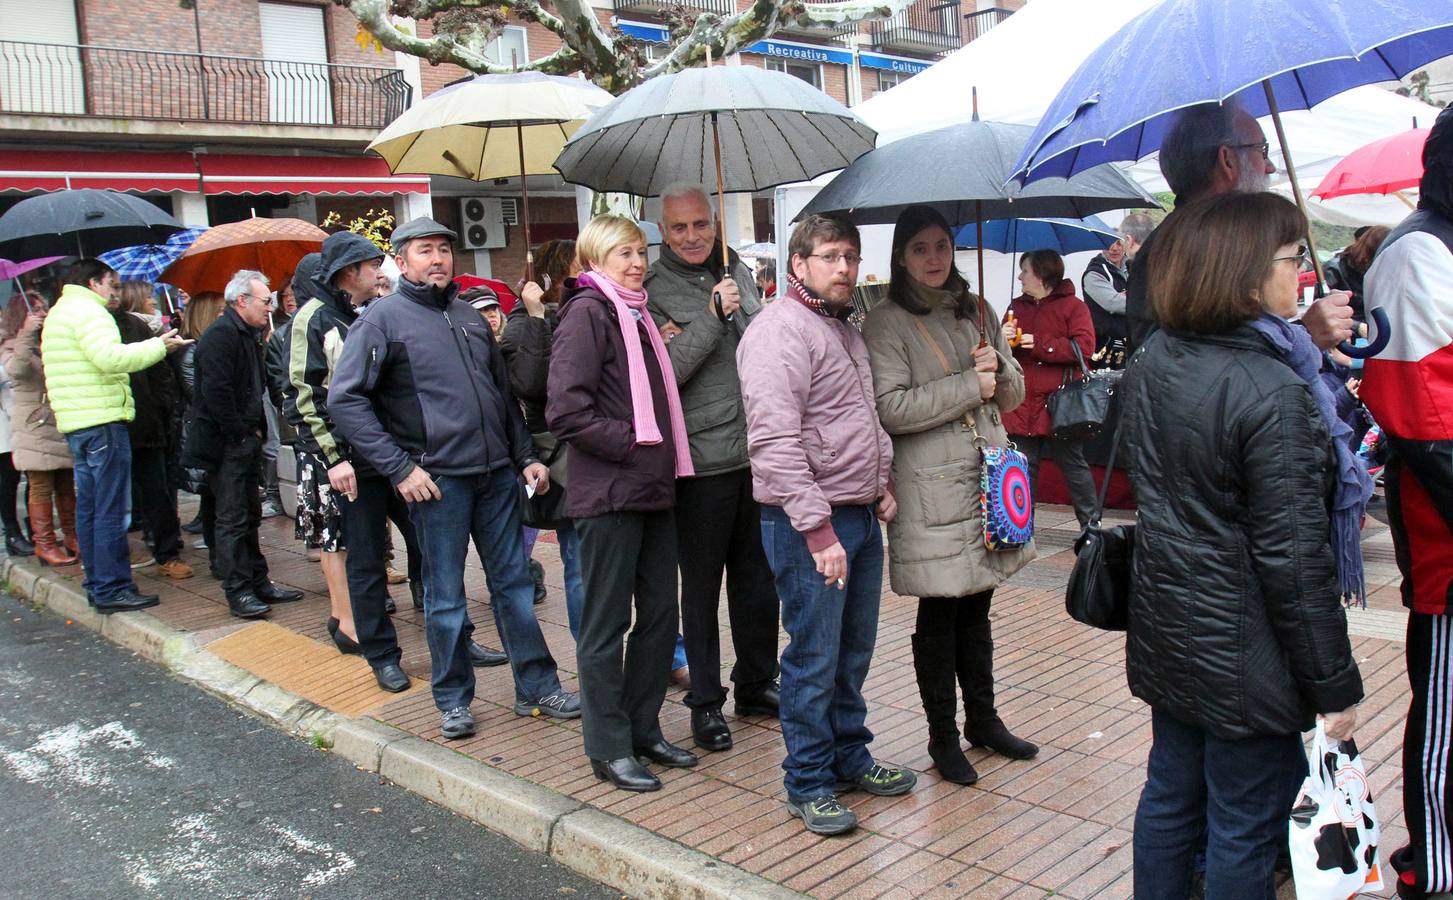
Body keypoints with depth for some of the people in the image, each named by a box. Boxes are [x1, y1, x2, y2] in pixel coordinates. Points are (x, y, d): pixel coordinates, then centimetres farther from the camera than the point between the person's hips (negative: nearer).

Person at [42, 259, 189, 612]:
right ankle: (112, 589, -5)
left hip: (74, 423, 10)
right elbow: (110, 357, -24)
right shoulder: (88, 311, -9)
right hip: (102, 421, -10)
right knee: (111, 509, -7)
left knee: (88, 507, 13)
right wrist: (158, 345, -17)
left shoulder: (59, 313, 23)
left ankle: (97, 583, 19)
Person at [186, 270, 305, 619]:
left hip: (246, 442, 10)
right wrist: (240, 435, -17)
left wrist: (257, 429, 11)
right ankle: (237, 593, 2)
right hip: (226, 445, -10)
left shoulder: (249, 335, 16)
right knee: (232, 520, -4)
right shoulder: (220, 334, -15)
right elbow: (216, 392, -22)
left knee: (250, 516, 15)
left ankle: (258, 583, 23)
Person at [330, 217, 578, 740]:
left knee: (514, 583, 11)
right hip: (437, 480, -5)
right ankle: (453, 701, 20)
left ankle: (537, 688, 21)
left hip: (497, 475, 5)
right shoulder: (383, 318, -3)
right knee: (445, 597, 5)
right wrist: (399, 467, -14)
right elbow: (345, 400, -10)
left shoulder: (470, 317, 15)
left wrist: (525, 457, 13)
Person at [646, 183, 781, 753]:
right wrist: (711, 317, -21)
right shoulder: (653, 290, -7)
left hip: (756, 453, 5)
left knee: (759, 580, 15)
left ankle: (756, 684, 31)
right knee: (702, 588, 6)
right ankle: (705, 702, 19)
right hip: (702, 462, -5)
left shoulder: (739, 273, 11)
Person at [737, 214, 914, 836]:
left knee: (854, 653, 18)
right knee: (814, 660, 0)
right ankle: (808, 785, 14)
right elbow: (774, 441, -22)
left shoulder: (847, 330, 17)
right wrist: (818, 528, -23)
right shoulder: (780, 330, -14)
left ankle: (850, 756, 33)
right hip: (809, 523, -9)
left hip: (862, 516, 9)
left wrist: (882, 484, 15)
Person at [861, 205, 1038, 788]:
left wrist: (997, 368, -6)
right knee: (940, 614, 3)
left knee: (976, 607, 16)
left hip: (987, 477, 6)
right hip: (931, 488, -6)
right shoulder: (886, 324, -6)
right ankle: (942, 736, 16)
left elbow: (1013, 394, 16)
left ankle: (983, 719, 30)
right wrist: (970, 386, -14)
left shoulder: (976, 312, 14)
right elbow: (890, 407, -18)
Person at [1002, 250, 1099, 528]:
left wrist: (1039, 343, -16)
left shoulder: (1073, 306, -2)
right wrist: (1003, 339, -7)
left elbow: (1083, 347, -15)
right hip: (1022, 408, 5)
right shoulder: (1017, 306, 15)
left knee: (1074, 468, 5)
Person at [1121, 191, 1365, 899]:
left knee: (1169, 798, 19)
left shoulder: (1149, 364, 2)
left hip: (1165, 632, 8)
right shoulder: (1273, 394, -22)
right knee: (1244, 831, 8)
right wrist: (1335, 685, -12)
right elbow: (1294, 557, -21)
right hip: (1243, 655, -8)